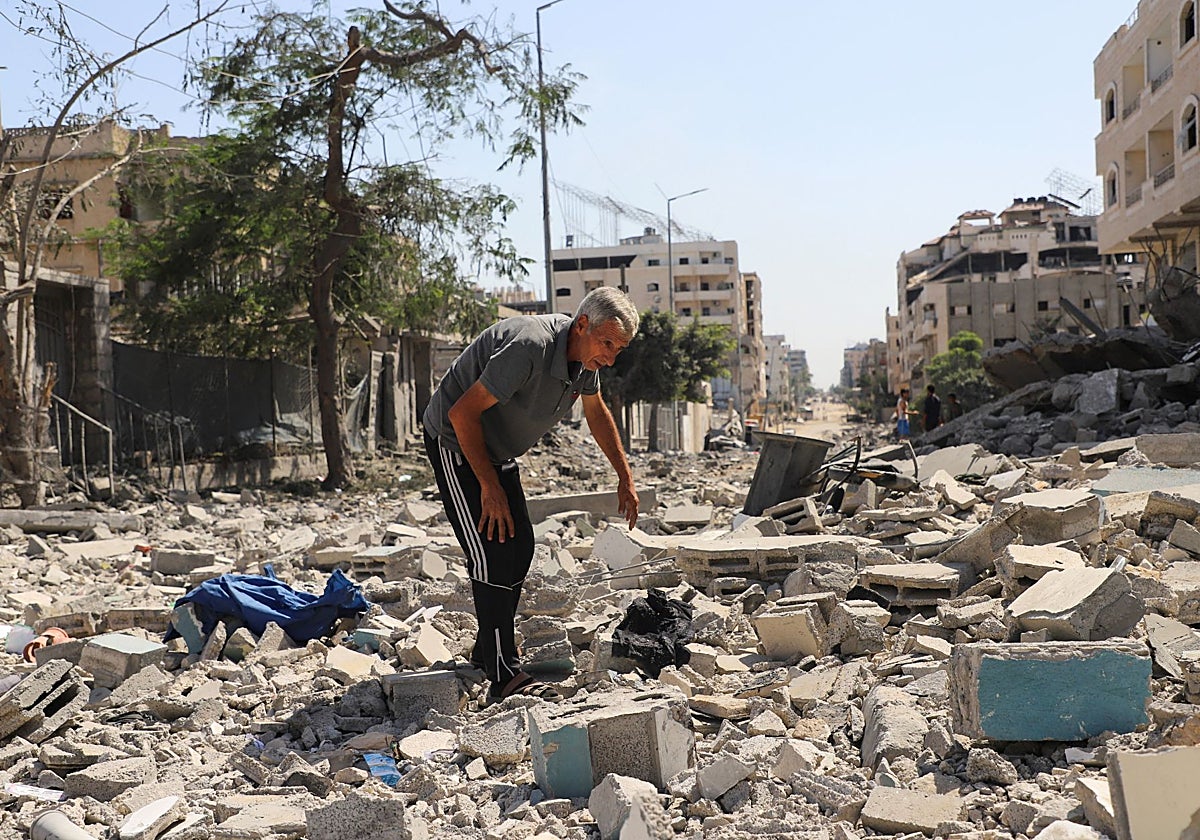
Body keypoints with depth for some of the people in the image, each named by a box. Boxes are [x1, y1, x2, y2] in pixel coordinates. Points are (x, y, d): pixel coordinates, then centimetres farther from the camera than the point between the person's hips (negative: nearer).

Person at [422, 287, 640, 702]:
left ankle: (487, 652, 22)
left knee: (520, 546, 8)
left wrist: (625, 476, 13)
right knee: (494, 554, -14)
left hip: (498, 449, 9)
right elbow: (462, 413, -30)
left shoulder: (584, 355, -5)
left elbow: (597, 413, 15)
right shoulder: (529, 348, -34)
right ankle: (504, 675, -11)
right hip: (456, 445, -9)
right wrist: (490, 487, -25)